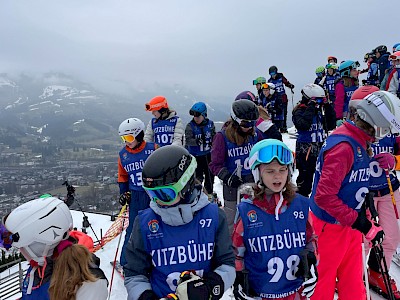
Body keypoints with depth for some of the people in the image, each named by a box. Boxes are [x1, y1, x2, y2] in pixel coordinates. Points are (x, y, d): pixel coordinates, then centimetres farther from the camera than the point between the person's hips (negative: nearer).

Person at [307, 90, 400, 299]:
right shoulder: (343, 147, -27)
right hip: (330, 225, -9)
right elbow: (324, 196, -30)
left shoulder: (359, 143, 4)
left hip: (350, 224, 9)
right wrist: (359, 222, -26)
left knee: (353, 283, 22)